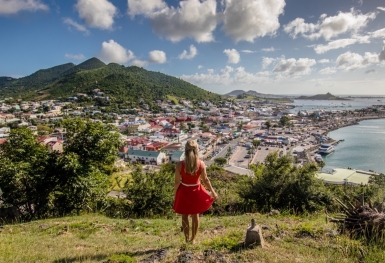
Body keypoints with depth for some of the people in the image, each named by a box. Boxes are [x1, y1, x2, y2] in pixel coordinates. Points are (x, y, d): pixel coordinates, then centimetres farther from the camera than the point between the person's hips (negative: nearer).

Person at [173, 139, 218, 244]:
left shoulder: (180, 165, -20)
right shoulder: (201, 164, -17)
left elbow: (177, 182, -13)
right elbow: (205, 180, -9)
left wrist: (175, 194, 3)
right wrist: (213, 192, 5)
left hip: (184, 191, -1)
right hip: (196, 191, 1)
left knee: (184, 216, 18)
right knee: (195, 215, 20)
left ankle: (187, 239, 27)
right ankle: (193, 239, 32)